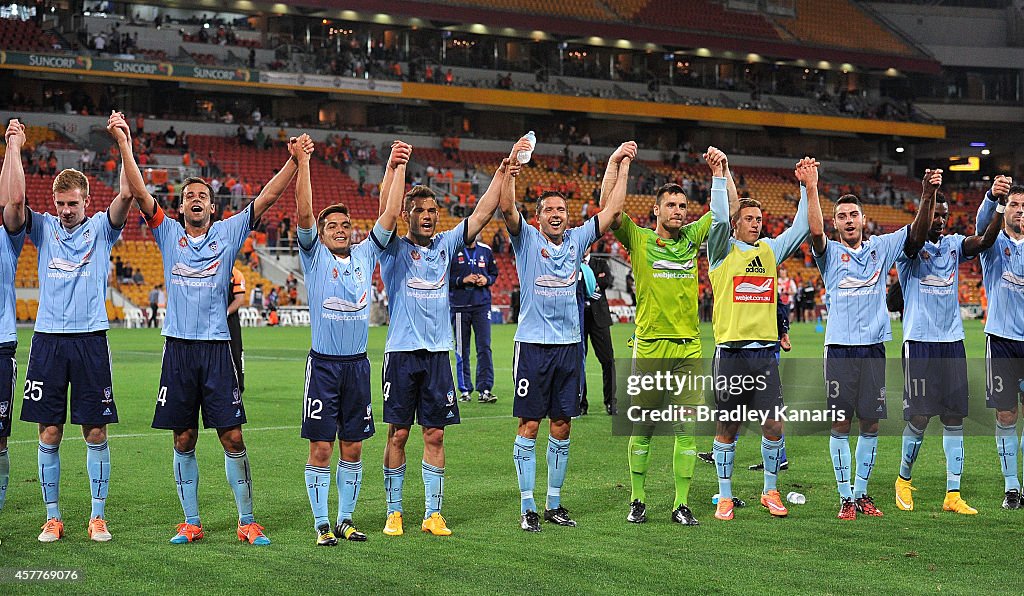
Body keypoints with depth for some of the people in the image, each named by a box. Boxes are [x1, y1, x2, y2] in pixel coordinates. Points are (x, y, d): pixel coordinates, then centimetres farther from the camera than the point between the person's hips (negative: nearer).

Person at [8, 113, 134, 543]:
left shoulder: (100, 229, 6)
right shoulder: (43, 228, 8)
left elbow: (126, 194, -9)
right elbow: (15, 200, -8)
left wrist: (123, 142, -12)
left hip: (90, 338, -1)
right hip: (48, 339, 1)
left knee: (96, 433, 1)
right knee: (49, 433, 2)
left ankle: (98, 516, 9)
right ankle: (52, 517, 10)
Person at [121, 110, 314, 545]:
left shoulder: (228, 233, 7)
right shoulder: (169, 234, 8)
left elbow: (268, 197, -1)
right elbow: (139, 192, -1)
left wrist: (296, 160, -12)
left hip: (217, 348, -1)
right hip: (178, 346, 1)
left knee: (233, 438, -2)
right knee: (183, 441, 5)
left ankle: (247, 521, 6)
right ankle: (191, 523, 14)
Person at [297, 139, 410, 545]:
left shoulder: (365, 255, 11)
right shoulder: (315, 256, 2)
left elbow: (390, 213, 6)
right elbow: (303, 211, -10)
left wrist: (397, 167, 1)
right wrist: (302, 162, -17)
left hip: (357, 364, 4)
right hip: (324, 363, -3)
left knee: (353, 447, 8)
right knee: (321, 448, -2)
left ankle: (346, 520, 17)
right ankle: (322, 524, 5)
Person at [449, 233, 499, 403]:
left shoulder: (486, 251, 9)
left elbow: (494, 273, 19)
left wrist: (487, 280, -2)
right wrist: (462, 280, -14)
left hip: (482, 304, 2)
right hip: (459, 305, -2)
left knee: (484, 347, -6)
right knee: (462, 350, 3)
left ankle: (485, 389, -7)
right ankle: (465, 390, 11)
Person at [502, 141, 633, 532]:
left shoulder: (577, 240, 10)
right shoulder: (526, 239, 1)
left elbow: (612, 209, 10)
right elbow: (507, 208, -16)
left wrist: (620, 163, 8)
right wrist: (512, 166, -24)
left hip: (569, 345, 4)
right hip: (533, 344, -4)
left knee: (561, 427, 8)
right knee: (529, 426, -2)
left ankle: (554, 504, 17)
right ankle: (527, 507, 4)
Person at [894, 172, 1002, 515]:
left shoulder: (954, 244, 10)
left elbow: (985, 241, -8)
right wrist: (927, 196, -42)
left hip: (952, 342, 5)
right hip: (920, 342, -5)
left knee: (954, 418, 3)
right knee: (919, 418, -5)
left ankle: (953, 494, 6)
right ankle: (904, 480, 18)